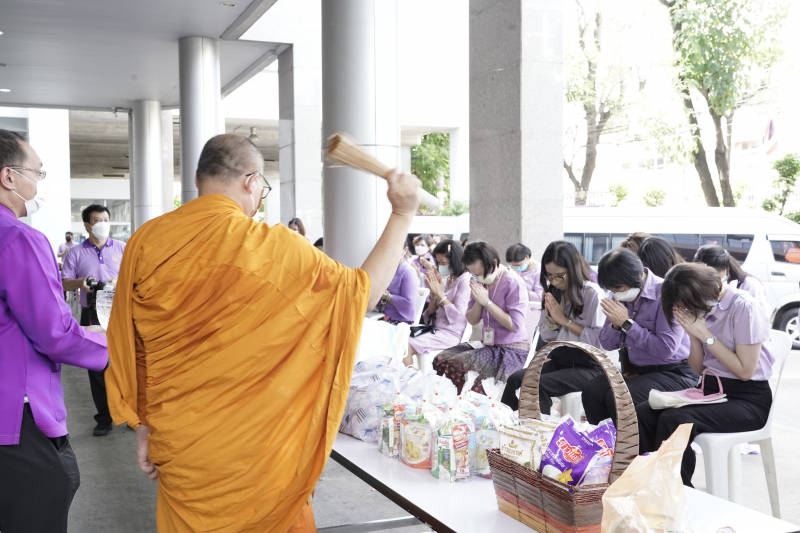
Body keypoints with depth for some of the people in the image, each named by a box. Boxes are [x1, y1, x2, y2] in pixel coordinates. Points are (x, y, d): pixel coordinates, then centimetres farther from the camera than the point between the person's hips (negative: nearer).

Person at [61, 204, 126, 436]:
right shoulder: (76, 253, 6)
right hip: (92, 315, 1)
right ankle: (104, 418, 15)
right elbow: (64, 282, 3)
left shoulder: (121, 248, 7)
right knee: (96, 366, 5)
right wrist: (79, 283, -18)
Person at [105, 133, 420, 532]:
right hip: (257, 450, -4)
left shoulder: (145, 242, -4)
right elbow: (364, 292, -7)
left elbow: (132, 350, 4)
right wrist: (402, 215, 1)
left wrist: (144, 426, 14)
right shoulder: (269, 246, -16)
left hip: (177, 444, 4)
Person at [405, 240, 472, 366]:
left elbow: (458, 315, -15)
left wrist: (439, 293, -9)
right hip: (436, 329, 7)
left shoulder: (465, 280, -8)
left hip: (451, 334, -7)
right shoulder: (445, 279, 13)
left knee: (406, 347, -23)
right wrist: (433, 293, -1)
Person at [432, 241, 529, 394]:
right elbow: (472, 320, 10)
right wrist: (478, 301, -11)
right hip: (487, 344, 8)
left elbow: (515, 326, -20)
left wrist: (487, 302, -19)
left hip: (512, 350, -7)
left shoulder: (513, 283, -15)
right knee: (440, 360, -12)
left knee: (457, 365, -26)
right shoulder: (480, 282, 6)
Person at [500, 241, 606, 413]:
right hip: (558, 360, 6)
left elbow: (597, 338, -15)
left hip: (587, 366, -6)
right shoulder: (554, 293, 10)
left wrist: (564, 320, -11)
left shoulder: (593, 293, -10)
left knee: (538, 385, -29)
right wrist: (551, 318, -5)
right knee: (514, 379, -19)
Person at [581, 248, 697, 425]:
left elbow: (666, 349, -24)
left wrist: (626, 323, -19)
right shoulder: (621, 296, 6)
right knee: (591, 391, -17)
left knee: (618, 398, -28)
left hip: (672, 373, -7)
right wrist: (616, 325, -11)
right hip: (634, 370, 7)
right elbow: (607, 344, 11)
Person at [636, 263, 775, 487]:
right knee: (643, 414, -20)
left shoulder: (744, 308, -13)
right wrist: (693, 334, -5)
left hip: (748, 399, -7)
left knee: (673, 419, -32)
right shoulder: (703, 308, 8)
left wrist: (706, 335, -15)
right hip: (710, 388, 7)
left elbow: (746, 371, -14)